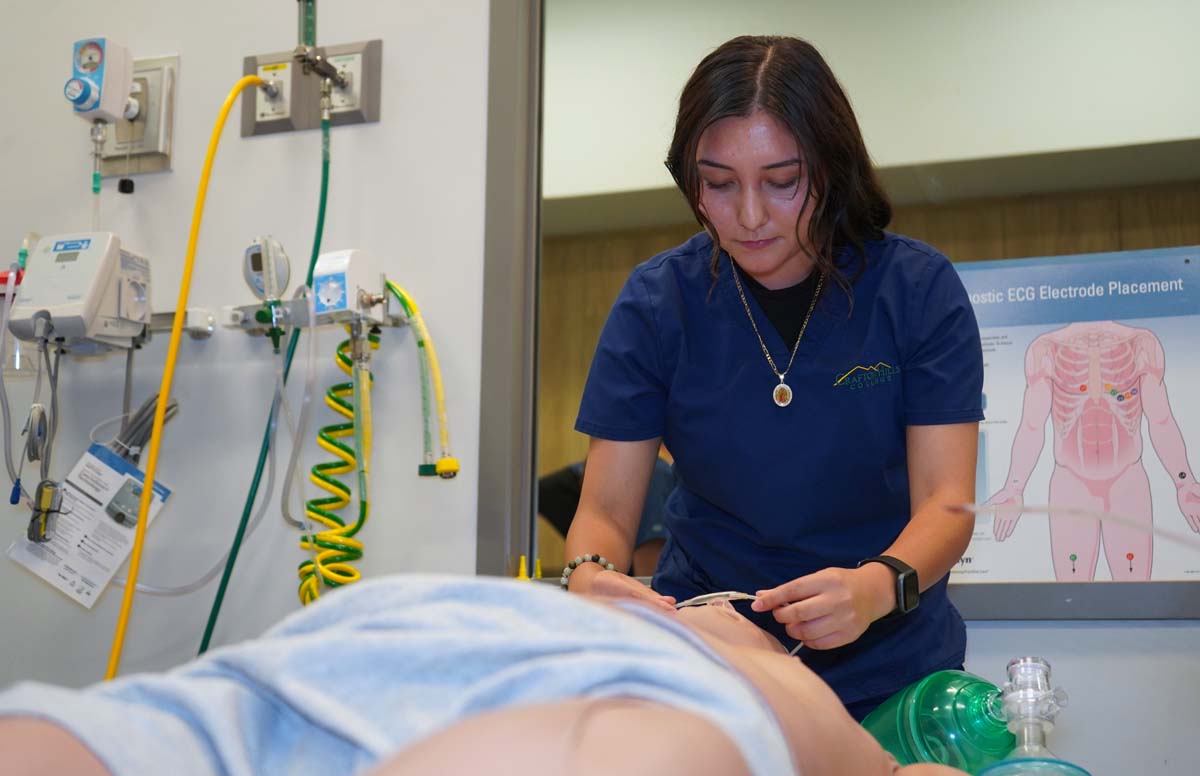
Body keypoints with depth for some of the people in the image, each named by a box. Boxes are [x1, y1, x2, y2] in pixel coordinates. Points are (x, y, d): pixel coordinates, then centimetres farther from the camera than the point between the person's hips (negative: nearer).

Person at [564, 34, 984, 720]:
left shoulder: (918, 288, -7)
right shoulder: (657, 302, -6)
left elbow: (947, 502, -13)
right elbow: (606, 510, -7)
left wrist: (880, 586, -34)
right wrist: (590, 576, -31)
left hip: (888, 666, 0)